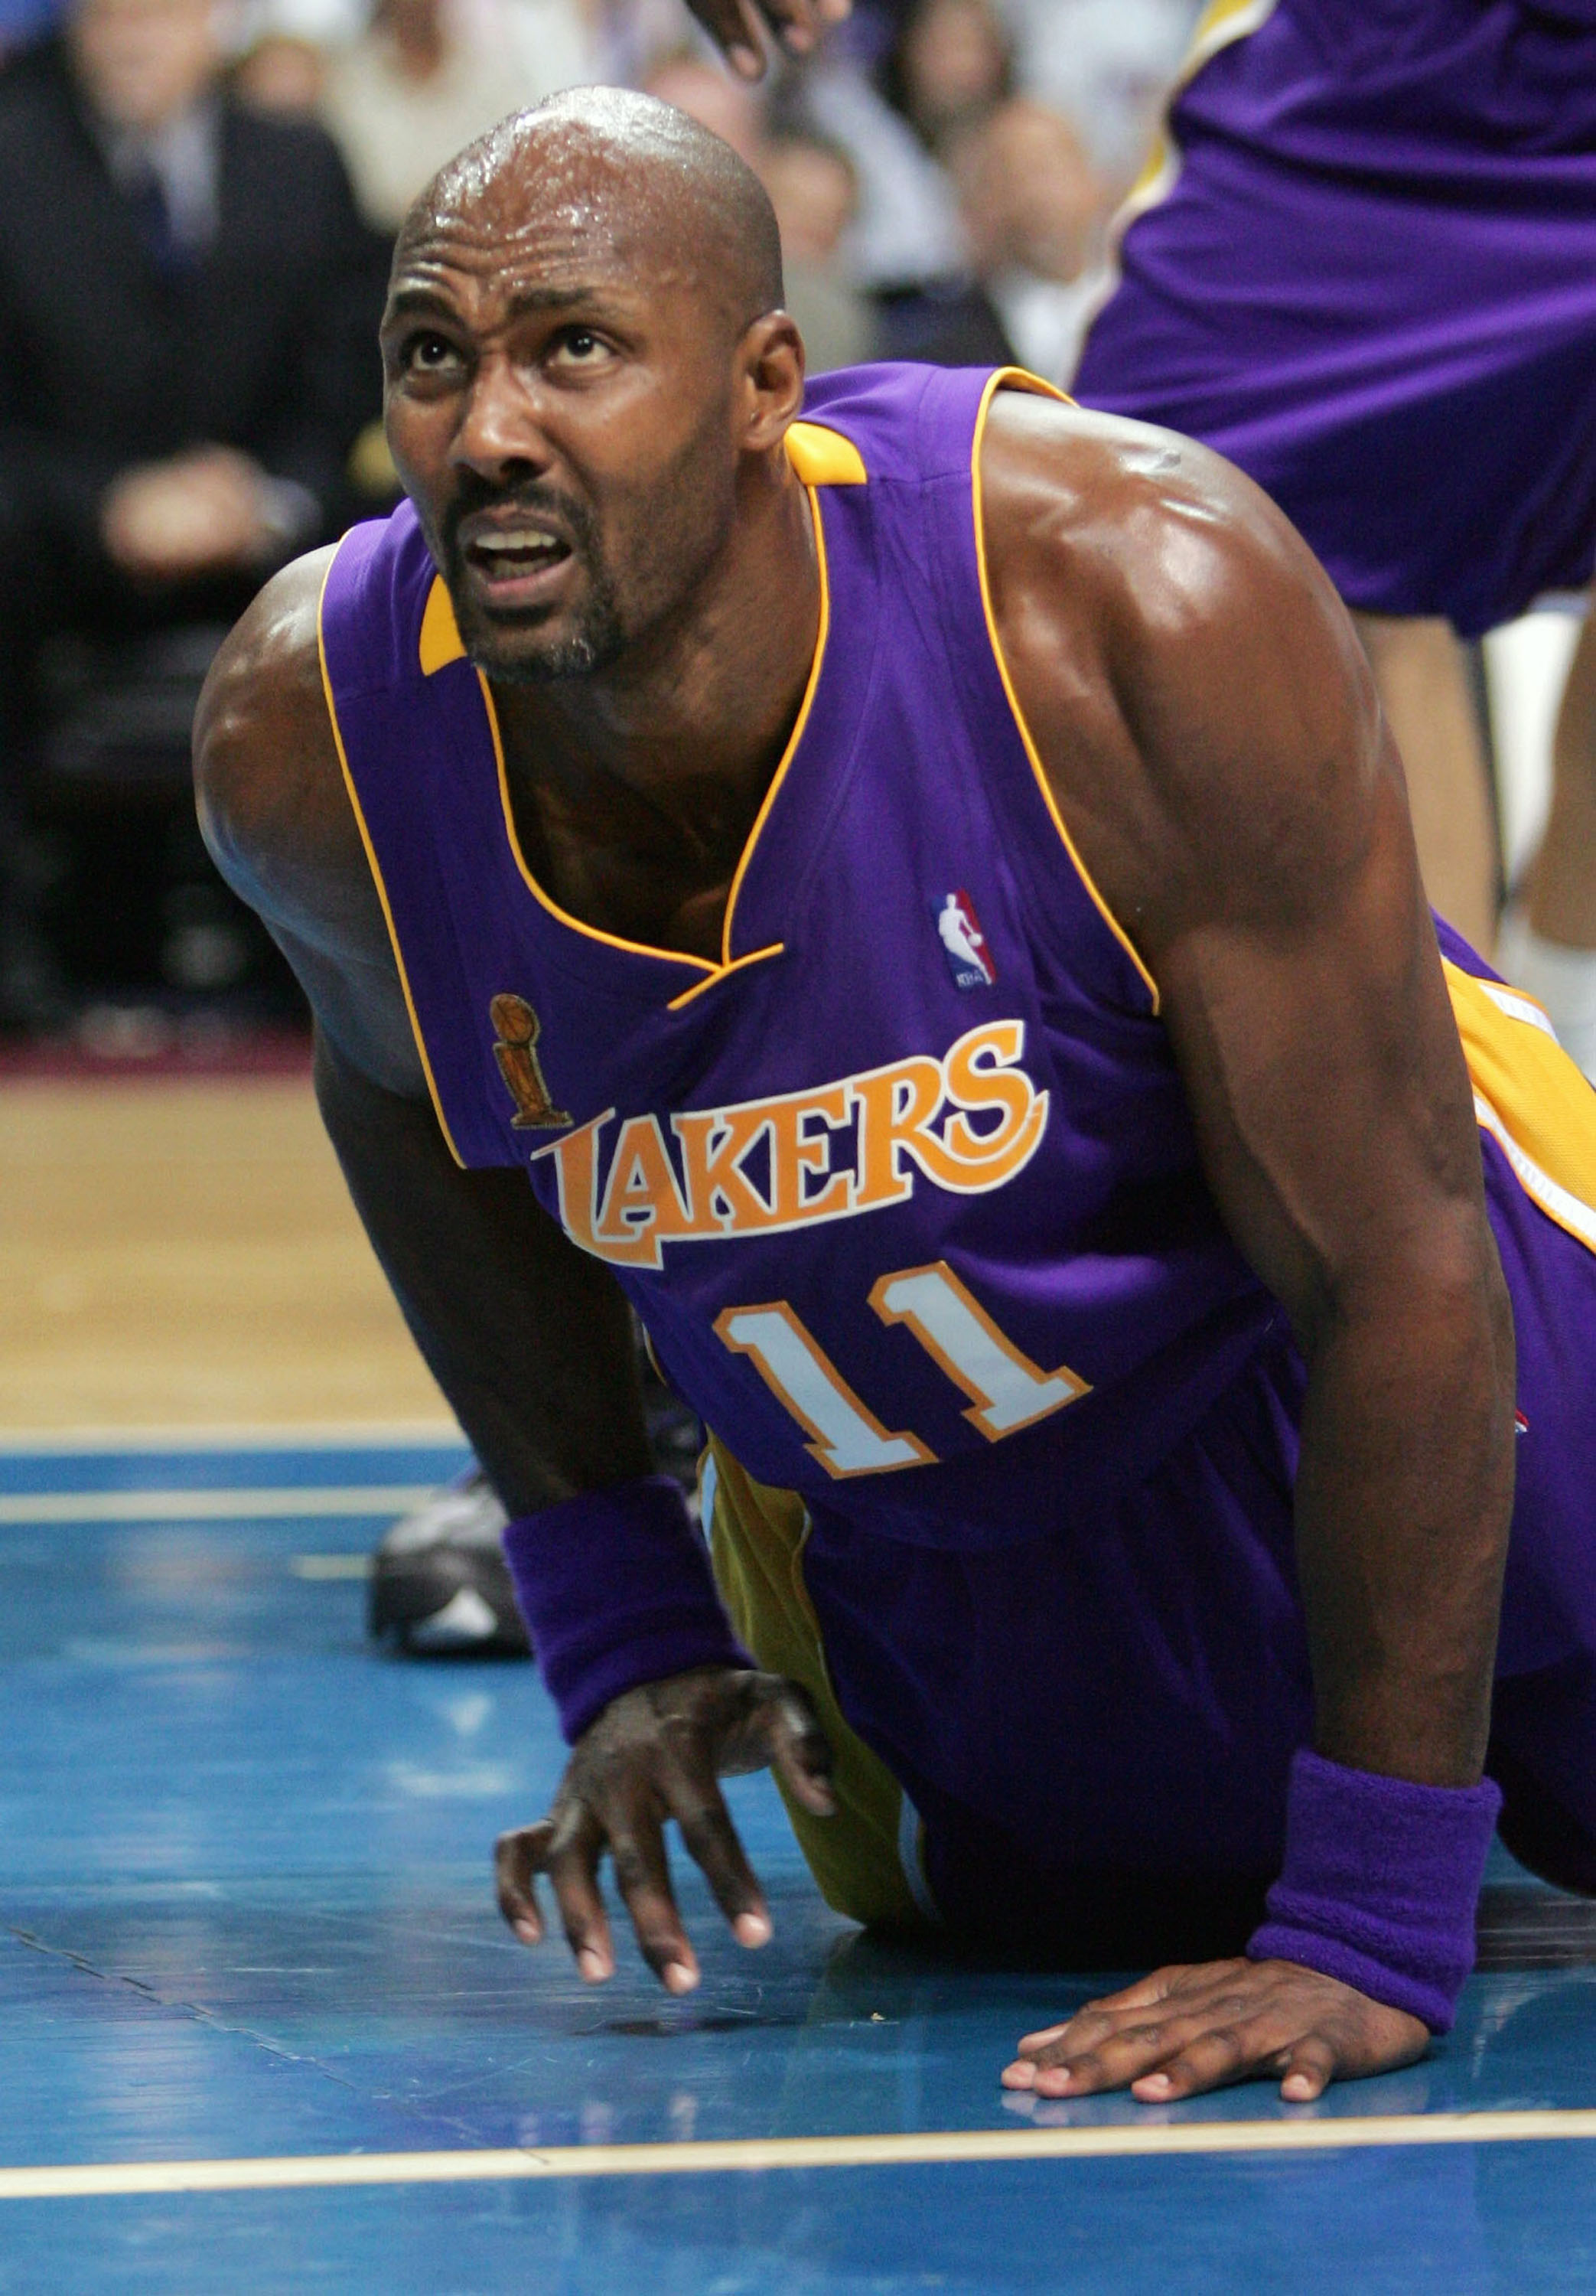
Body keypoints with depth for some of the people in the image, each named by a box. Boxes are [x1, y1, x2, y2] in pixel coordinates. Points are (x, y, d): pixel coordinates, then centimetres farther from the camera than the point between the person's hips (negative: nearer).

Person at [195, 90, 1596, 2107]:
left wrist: (1372, 1933, -31)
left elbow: (1398, 1265, -30)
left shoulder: (1146, 596, -37)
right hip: (919, 1548, 3)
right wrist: (616, 1628, 0)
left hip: (1354, 1389, -3)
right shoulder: (299, 738, -25)